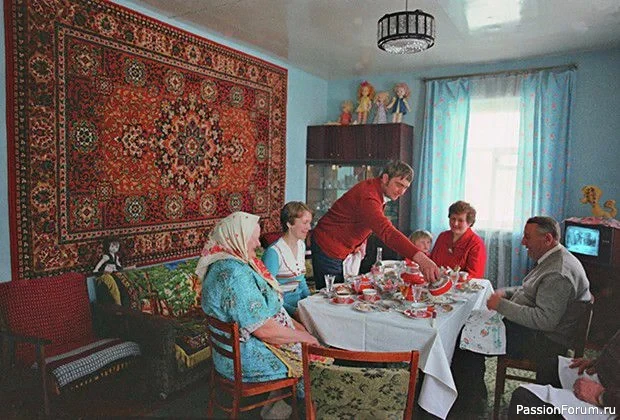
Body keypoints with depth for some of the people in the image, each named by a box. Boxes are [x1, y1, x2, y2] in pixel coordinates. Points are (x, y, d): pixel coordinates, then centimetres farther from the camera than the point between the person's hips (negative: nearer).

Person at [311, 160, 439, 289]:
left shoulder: (381, 192, 3)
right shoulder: (368, 195, -30)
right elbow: (386, 231, -44)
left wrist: (362, 242, -2)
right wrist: (420, 258, -52)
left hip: (345, 251, 9)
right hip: (328, 249, -9)